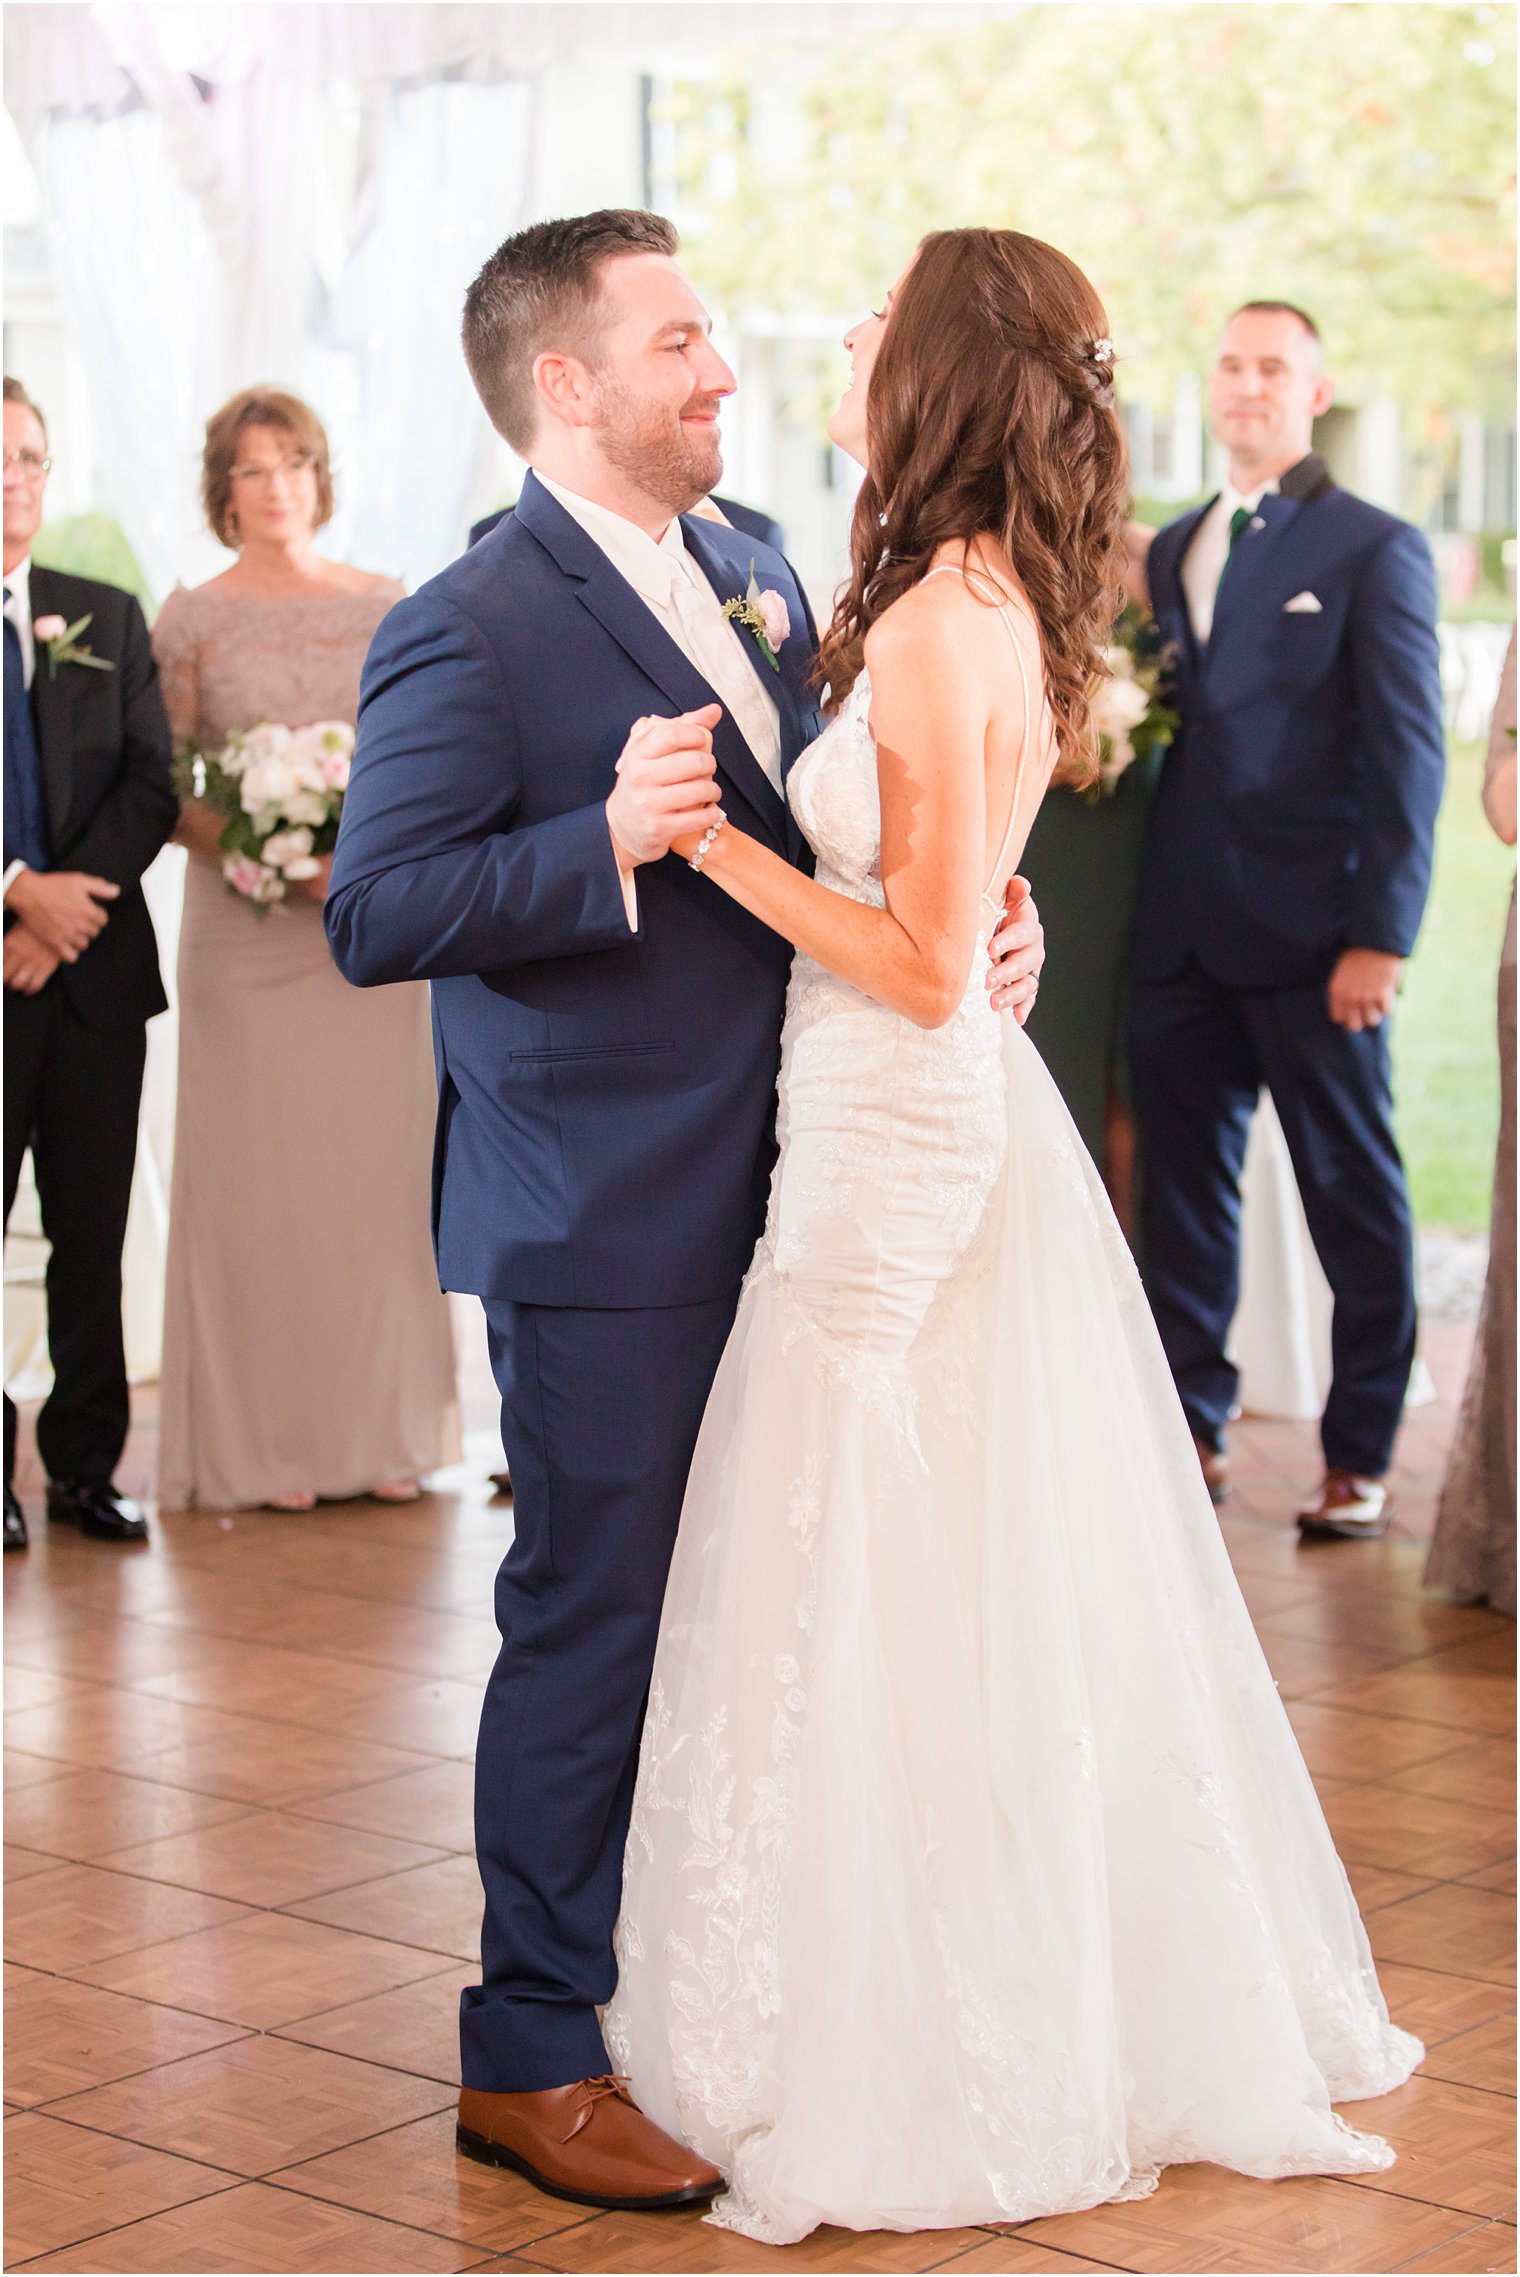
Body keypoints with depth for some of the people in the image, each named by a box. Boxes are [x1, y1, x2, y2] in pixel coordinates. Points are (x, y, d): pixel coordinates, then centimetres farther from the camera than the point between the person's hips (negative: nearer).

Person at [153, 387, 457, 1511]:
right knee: (257, 1170, -1)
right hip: (246, 932, -2)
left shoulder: (387, 608, 9)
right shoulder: (193, 619, 2)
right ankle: (262, 1443, 5)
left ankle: (381, 1429, 12)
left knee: (375, 1162, 3)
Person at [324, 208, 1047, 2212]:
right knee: (594, 1622, 0)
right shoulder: (473, 631, -15)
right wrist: (610, 841, -31)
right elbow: (375, 916, -20)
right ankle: (533, 2056, 14)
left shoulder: (757, 577, 11)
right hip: (600, 1229, -8)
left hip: (766, 1198, 8)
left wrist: (977, 924, 1)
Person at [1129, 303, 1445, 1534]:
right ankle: (1192, 1430, 20)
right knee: (1184, 1187, 9)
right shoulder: (1172, 550, 16)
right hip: (1181, 934, 5)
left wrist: (1381, 934, -13)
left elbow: (1407, 751, -7)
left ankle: (1362, 1455, 12)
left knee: (1354, 1195, 3)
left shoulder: (1375, 548, -1)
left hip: (1314, 939, -5)